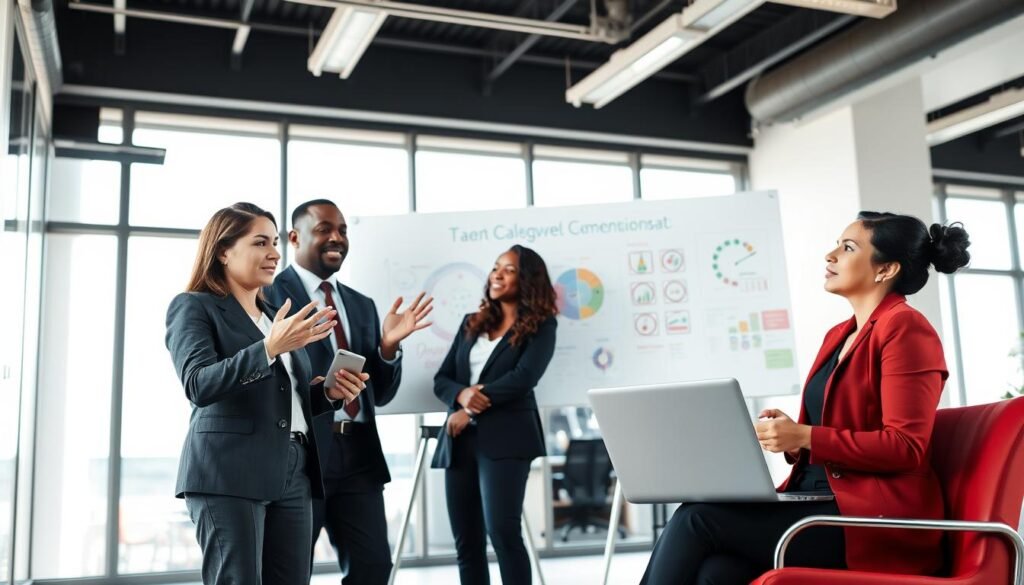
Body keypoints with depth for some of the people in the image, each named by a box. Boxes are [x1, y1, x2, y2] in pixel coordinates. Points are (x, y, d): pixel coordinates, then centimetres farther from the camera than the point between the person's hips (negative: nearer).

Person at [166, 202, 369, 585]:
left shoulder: (277, 315, 20)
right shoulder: (193, 307, 0)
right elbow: (199, 386, -16)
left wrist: (330, 393, 4)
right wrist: (269, 348, -28)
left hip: (293, 475, 7)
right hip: (230, 474, -6)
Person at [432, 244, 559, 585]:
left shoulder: (541, 325, 4)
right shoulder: (471, 324, 19)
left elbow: (523, 377, -11)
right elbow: (441, 380, 13)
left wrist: (472, 410, -10)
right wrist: (462, 394, -10)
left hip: (504, 438, -5)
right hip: (461, 440, 6)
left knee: (502, 531, -17)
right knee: (466, 543, 5)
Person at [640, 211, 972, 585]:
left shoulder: (905, 328, -6)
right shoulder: (838, 335, 21)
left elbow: (905, 447, -15)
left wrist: (804, 436, -17)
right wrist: (789, 435, 0)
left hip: (875, 522, -7)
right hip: (819, 504, 7)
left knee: (697, 519, -20)